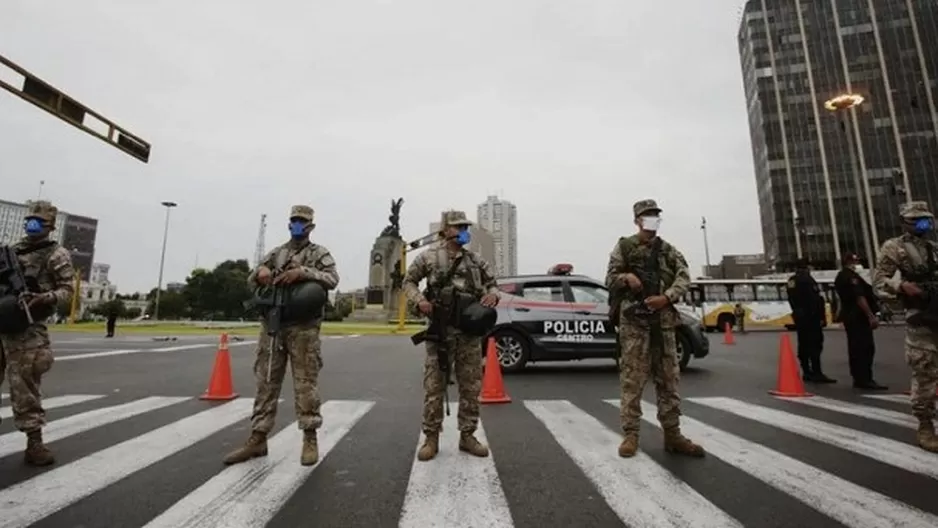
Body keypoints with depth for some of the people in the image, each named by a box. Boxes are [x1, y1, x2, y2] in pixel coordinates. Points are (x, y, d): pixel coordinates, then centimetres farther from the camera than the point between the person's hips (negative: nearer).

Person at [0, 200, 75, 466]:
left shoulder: (57, 255, 1)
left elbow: (67, 290, -6)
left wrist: (44, 298, -23)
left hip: (27, 328, -5)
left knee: (25, 387, -5)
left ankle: (34, 443, 2)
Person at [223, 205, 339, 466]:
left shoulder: (319, 253, 6)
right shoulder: (276, 253, 19)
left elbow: (332, 279, -9)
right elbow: (251, 281, 18)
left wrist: (302, 272, -22)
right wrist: (261, 271, -6)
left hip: (303, 328, -4)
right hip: (272, 325, 5)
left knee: (305, 383, -1)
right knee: (266, 382, 9)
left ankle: (310, 439, 9)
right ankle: (257, 439, 19)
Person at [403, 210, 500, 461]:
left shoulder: (476, 259, 10)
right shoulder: (429, 257, 1)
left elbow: (491, 283, 18)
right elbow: (409, 281, 8)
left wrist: (492, 294, -5)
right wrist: (419, 300, -10)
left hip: (470, 333, 3)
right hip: (440, 331, -3)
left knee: (471, 387, 9)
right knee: (434, 387, 3)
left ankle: (467, 435, 24)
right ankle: (431, 438, 18)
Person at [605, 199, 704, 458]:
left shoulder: (669, 251, 15)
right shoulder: (624, 246, 5)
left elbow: (684, 278, 3)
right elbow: (610, 278, 4)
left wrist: (666, 297, -15)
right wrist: (626, 277, -18)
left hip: (664, 319, 4)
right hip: (633, 319, -4)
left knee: (669, 379, 8)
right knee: (632, 378, -3)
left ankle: (673, 435, 18)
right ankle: (631, 434, 4)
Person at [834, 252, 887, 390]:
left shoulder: (841, 277, 20)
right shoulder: (851, 276, -13)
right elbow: (859, 297, -21)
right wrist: (871, 316, -22)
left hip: (849, 316, 10)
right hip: (858, 317, -10)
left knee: (855, 348, 11)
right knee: (866, 348, -11)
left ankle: (859, 379, 15)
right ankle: (865, 380, -12)